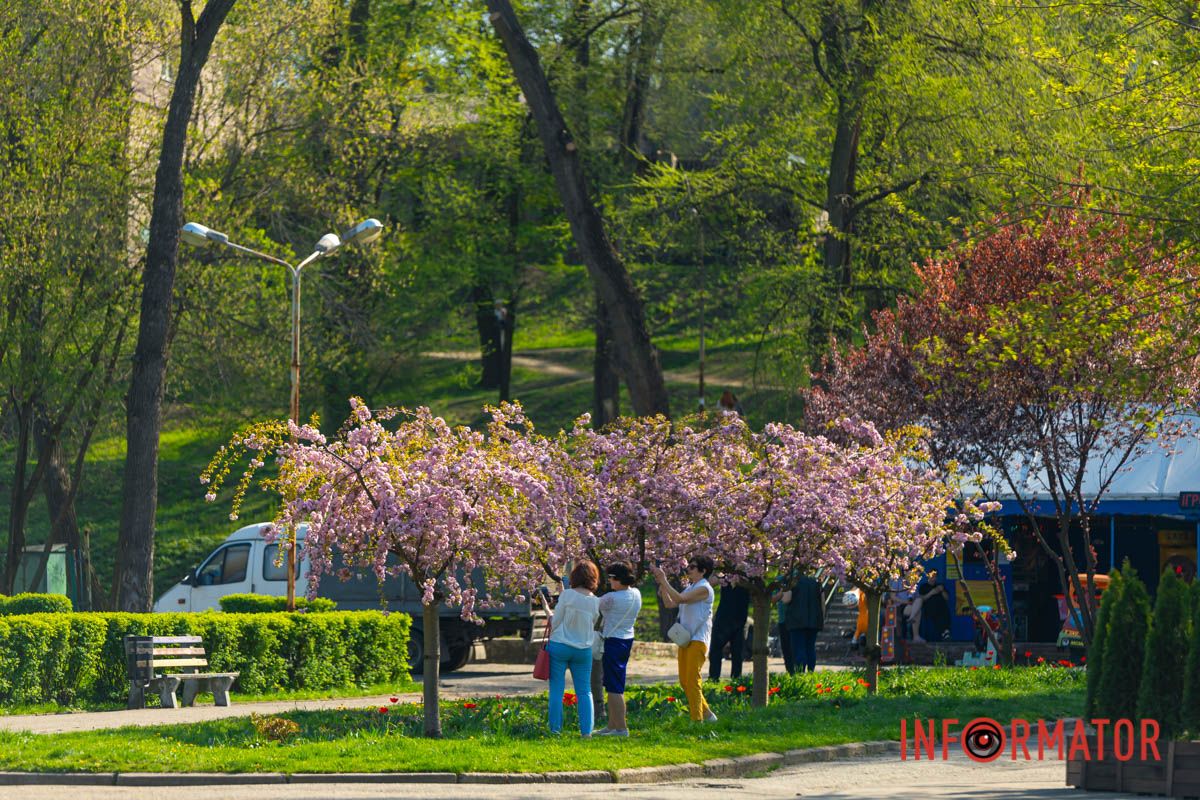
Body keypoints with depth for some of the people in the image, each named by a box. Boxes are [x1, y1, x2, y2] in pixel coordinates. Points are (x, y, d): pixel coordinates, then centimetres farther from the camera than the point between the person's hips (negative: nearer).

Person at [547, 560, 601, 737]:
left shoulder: (567, 595, -12)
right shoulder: (596, 602, -2)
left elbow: (555, 621, -7)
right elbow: (592, 626, 8)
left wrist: (551, 635, 12)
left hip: (559, 645, -3)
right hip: (583, 649, 3)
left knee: (556, 690, 3)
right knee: (584, 691, 9)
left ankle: (555, 729, 1)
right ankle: (586, 731, 3)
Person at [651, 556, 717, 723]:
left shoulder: (704, 588, -11)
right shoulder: (689, 588, 18)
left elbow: (680, 599, -23)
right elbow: (670, 603, 15)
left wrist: (664, 581, -19)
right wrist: (661, 585, 4)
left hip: (698, 640, -9)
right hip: (685, 639, 9)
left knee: (692, 681, -10)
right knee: (684, 681, 11)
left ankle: (697, 720, -8)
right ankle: (707, 714, 21)